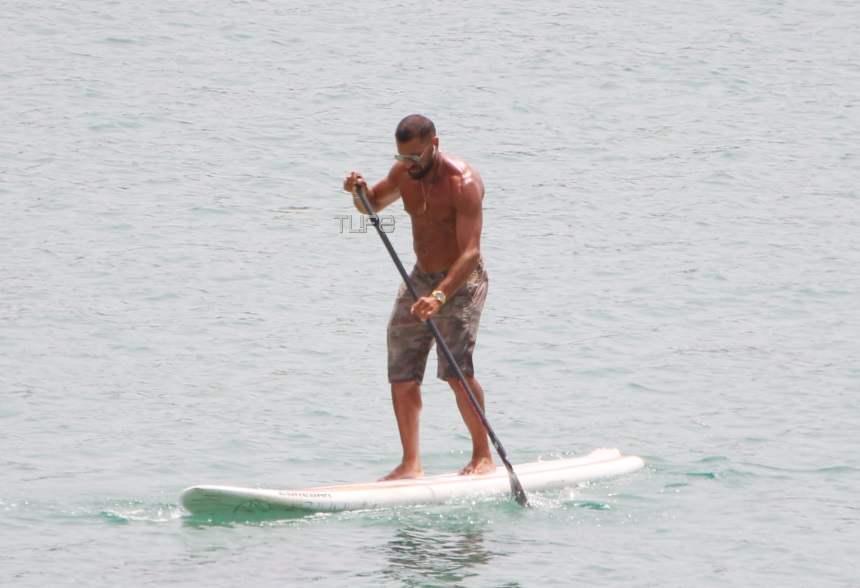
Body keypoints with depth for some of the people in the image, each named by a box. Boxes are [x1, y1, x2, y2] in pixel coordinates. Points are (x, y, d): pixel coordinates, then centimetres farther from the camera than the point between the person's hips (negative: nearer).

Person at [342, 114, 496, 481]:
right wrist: (359, 191, -5)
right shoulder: (404, 173, 1)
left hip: (461, 283, -7)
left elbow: (471, 252, -29)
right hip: (420, 279, 7)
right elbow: (372, 204, 20)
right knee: (402, 374, -1)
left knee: (456, 369, -21)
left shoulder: (462, 183, -22)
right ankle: (411, 463, 1)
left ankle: (483, 455, -9)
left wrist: (440, 296, -42)